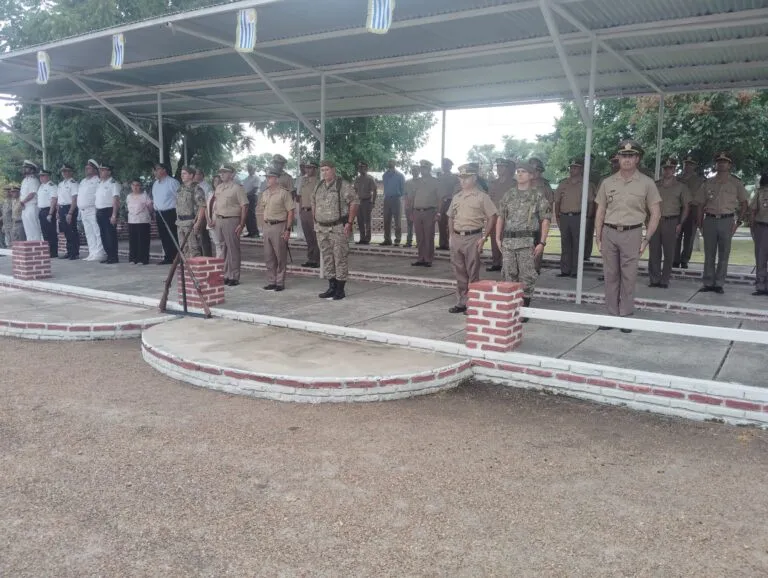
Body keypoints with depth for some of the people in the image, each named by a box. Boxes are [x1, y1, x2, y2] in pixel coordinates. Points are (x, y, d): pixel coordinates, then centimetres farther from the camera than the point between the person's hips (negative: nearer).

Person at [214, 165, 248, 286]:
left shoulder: (237, 188, -7)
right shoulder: (218, 188, 15)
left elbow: (244, 206, -10)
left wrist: (242, 224, -15)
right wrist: (216, 219, 13)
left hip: (231, 220, -7)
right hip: (219, 220, 7)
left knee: (233, 249, -3)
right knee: (223, 249, 12)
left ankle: (234, 277, 3)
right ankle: (225, 275, 20)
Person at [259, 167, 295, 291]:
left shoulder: (284, 193, -8)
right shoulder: (264, 194, 12)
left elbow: (290, 212, -10)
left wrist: (288, 229, -15)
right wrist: (265, 223, 11)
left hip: (279, 226, -7)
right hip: (267, 226, 7)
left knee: (280, 256, -1)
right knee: (268, 256, 10)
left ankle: (280, 282, 7)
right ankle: (271, 282, 19)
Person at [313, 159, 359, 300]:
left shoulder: (343, 185, -8)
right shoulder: (319, 186, 12)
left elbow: (354, 202, -11)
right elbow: (314, 203, 22)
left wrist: (349, 223, -15)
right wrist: (315, 222, 15)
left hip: (339, 228, -7)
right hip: (322, 229, 7)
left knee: (340, 258, -3)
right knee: (327, 259, 10)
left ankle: (340, 289, 3)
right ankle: (332, 287, 19)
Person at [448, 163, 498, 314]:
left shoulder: (481, 196, -4)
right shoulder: (456, 197, 14)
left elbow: (492, 218, -6)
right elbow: (450, 217, 21)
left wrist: (484, 238, -11)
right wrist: (452, 235, 9)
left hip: (473, 238, -6)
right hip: (456, 238, 6)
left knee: (472, 273, -1)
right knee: (459, 273, 10)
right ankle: (461, 303, 19)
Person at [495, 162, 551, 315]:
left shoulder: (538, 195, 1)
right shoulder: (508, 194, 13)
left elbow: (545, 220, -3)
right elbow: (500, 217, 16)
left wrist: (542, 242, -10)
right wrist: (498, 238, 7)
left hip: (528, 241, -4)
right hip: (508, 240, 4)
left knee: (526, 275, -2)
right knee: (509, 274, 8)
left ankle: (524, 307, 6)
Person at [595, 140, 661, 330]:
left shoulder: (646, 183, 2)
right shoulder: (607, 182, 9)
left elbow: (655, 213, 3)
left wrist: (646, 239, -3)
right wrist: (598, 238, 7)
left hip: (632, 233, -2)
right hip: (609, 232, 3)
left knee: (629, 276, 0)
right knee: (610, 275, 6)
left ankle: (626, 316, 9)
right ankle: (612, 314, 14)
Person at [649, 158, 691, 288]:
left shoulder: (680, 186, 4)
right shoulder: (655, 185, 10)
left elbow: (686, 206, 4)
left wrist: (680, 224, -4)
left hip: (671, 222, -2)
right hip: (655, 220, 2)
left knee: (668, 253, 2)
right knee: (654, 252, 3)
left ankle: (665, 280, 9)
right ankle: (654, 279, 10)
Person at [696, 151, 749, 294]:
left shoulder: (736, 183, 4)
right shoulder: (708, 183, 9)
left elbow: (744, 204, 7)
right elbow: (701, 205, 10)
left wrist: (738, 222, -2)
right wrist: (700, 224, 3)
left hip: (727, 221, -2)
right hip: (710, 220, 2)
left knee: (723, 255, 2)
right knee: (709, 254, 5)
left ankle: (719, 284, 8)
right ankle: (708, 283, 11)